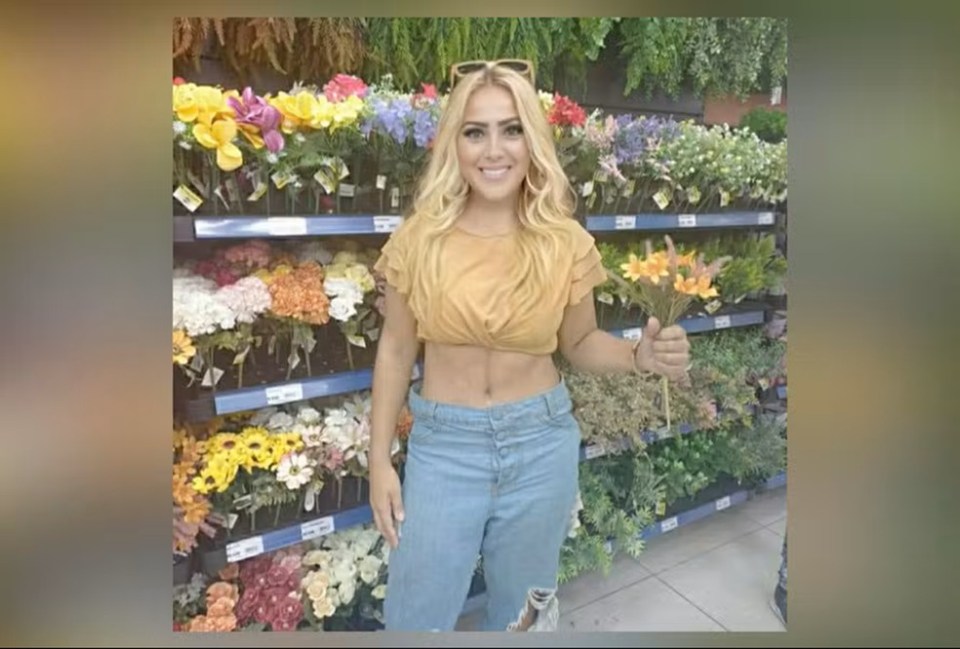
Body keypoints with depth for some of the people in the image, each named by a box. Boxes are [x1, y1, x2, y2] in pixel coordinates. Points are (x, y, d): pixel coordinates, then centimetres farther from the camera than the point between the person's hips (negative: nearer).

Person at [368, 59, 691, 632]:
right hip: (444, 445, 0)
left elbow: (580, 343, 6)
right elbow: (396, 349, -1)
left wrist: (641, 355, -15)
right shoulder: (420, 236, -8)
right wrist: (380, 459, 0)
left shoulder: (566, 243, -7)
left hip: (541, 444, 1)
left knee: (519, 612, 23)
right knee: (413, 620, 13)